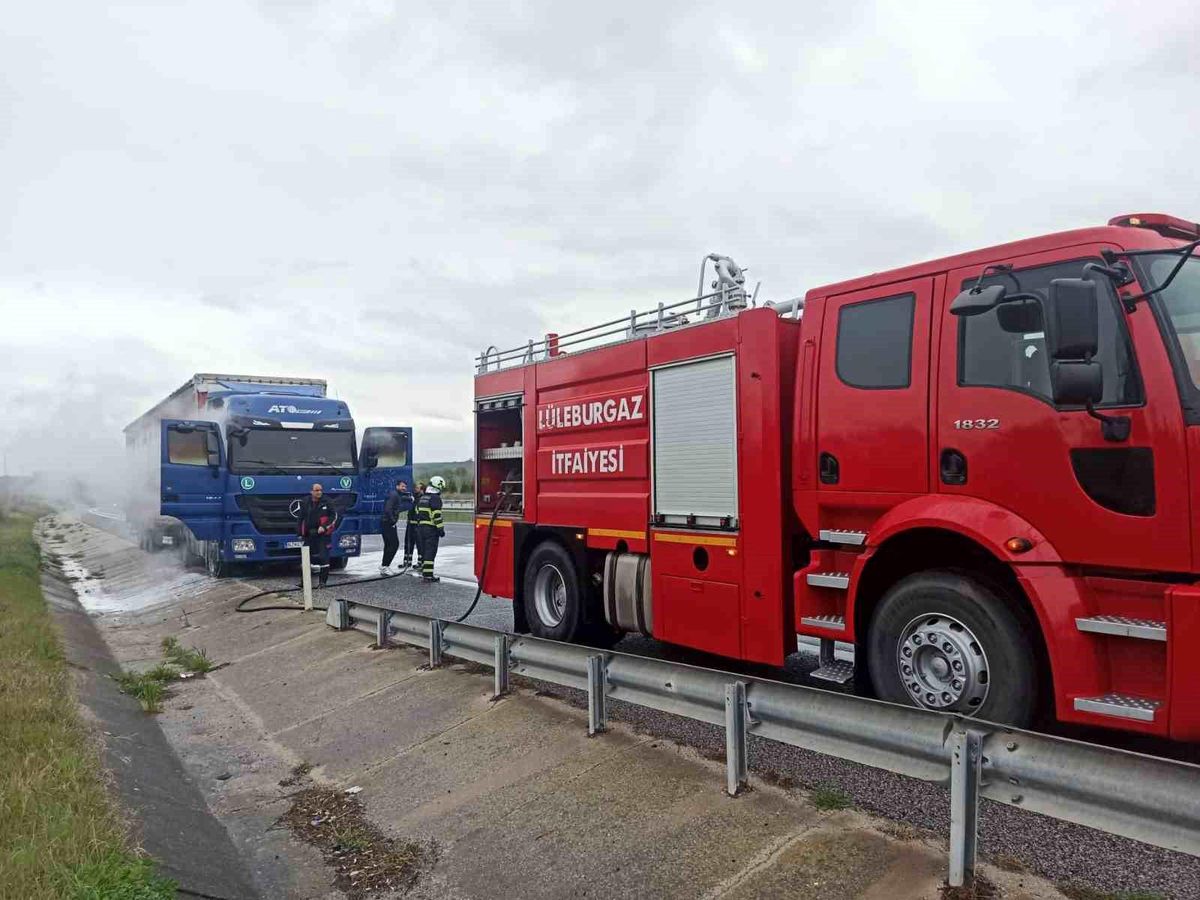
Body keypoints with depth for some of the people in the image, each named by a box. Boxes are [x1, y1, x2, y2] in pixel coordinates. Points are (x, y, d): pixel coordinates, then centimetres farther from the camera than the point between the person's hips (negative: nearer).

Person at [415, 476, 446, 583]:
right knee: (430, 552, -7)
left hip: (421, 527, 8)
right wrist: (441, 529, -14)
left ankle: (424, 572, 20)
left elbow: (418, 513, 19)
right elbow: (437, 516, -18)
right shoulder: (435, 498, -12)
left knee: (423, 550, 14)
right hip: (431, 529, -8)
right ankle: (428, 576, -9)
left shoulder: (422, 498, 15)